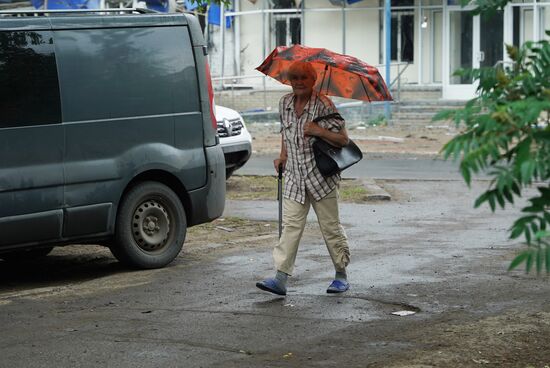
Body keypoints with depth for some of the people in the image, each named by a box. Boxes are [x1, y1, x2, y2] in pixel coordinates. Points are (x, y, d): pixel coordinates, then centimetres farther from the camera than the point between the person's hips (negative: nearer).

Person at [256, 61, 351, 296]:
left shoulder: (323, 105, -11)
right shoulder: (285, 103, 6)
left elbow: (343, 139, -11)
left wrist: (319, 131, -24)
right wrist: (283, 156, 14)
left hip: (321, 176, -4)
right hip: (294, 177, 4)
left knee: (330, 226, 4)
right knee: (291, 226, -4)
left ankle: (341, 275, 18)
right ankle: (280, 278, -11)